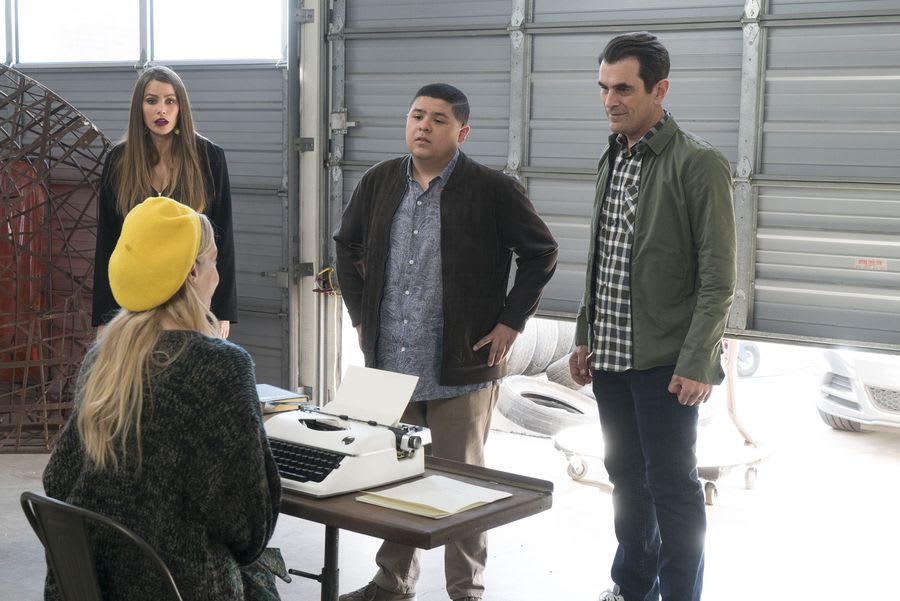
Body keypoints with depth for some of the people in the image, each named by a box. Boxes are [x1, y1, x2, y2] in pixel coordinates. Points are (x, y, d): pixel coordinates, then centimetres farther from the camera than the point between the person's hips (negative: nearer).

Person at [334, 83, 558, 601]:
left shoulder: (492, 190, -8)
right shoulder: (379, 183, 7)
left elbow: (542, 253, -2)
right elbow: (348, 247, 20)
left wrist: (511, 322, -5)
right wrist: (362, 315, 14)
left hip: (462, 367, -4)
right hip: (388, 365, 5)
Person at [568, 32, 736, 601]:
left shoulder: (700, 164, -12)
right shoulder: (612, 160, 12)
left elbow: (719, 278, -14)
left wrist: (696, 363, -18)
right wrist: (586, 337, 15)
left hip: (665, 362, -7)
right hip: (611, 356, 7)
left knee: (673, 486, 2)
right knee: (627, 478, 16)